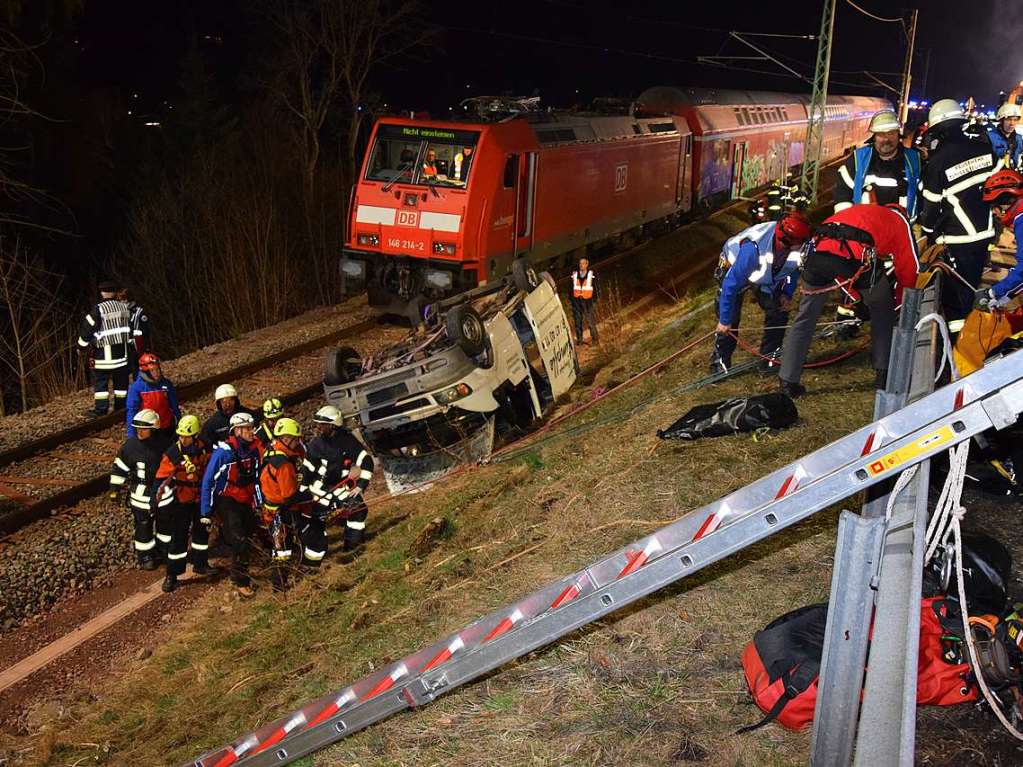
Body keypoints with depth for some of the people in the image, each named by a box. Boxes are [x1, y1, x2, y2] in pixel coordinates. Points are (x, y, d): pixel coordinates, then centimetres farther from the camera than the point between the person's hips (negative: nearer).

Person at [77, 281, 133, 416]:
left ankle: (100, 409, 0)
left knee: (100, 381, 1)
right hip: (122, 352, 5)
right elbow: (130, 327, 17)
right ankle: (121, 407, 18)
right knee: (121, 381, 12)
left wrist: (81, 348, 4)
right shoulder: (124, 307, 6)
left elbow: (86, 329, -9)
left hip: (104, 355, -5)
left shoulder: (98, 310, -12)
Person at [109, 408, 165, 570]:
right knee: (143, 526, 3)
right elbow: (119, 467, -2)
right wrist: (115, 489, -2)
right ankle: (144, 556, 18)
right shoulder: (130, 445, -11)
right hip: (141, 494, -2)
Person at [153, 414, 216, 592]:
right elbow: (161, 479, -14)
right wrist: (161, 503, -21)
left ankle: (200, 564, 36)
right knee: (178, 538, -3)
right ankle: (172, 575, 5)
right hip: (181, 500, -4)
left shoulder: (204, 450, -7)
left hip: (200, 498, 4)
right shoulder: (172, 453, -17)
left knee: (202, 530, 17)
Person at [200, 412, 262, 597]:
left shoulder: (253, 450, -1)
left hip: (246, 502, 6)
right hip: (226, 501, -6)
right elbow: (208, 481, -15)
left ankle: (241, 573, 36)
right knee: (239, 541, -18)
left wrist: (260, 503, 14)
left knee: (248, 541, 12)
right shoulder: (223, 452, -20)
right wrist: (205, 513, -14)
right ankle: (241, 581, -5)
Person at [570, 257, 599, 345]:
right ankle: (579, 339, 14)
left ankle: (595, 338, 13)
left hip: (587, 300, -2)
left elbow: (594, 288, 3)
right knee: (578, 321, 5)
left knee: (590, 320, -2)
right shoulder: (574, 274, 6)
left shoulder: (591, 274, -1)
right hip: (576, 301, 3)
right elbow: (571, 288, 11)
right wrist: (571, 300, 8)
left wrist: (594, 301, -1)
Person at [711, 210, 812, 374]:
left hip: (768, 277, 5)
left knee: (779, 311, -6)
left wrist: (787, 293, -10)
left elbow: (796, 267, -1)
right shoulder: (754, 248, -47)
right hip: (734, 267, -5)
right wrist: (724, 320, -29)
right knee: (730, 319, -11)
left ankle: (769, 358, 9)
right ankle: (720, 359, 9)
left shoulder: (799, 247, -30)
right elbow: (731, 283, -37)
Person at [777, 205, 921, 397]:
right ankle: (883, 374, 27)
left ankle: (788, 381, 16)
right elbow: (909, 267, 27)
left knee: (806, 317, 18)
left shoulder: (855, 211, 43)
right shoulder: (899, 219, 30)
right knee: (883, 310, 23)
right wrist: (900, 302, 43)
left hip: (818, 250, 4)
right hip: (857, 256, -3)